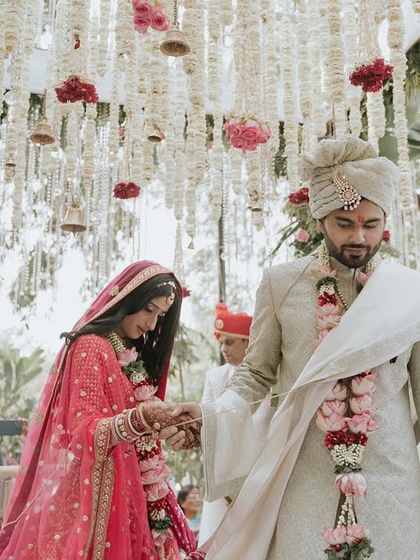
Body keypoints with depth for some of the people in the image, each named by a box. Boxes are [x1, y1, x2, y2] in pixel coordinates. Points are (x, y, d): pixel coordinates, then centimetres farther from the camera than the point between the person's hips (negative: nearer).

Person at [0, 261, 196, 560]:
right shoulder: (90, 346, -11)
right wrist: (139, 419, -33)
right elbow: (85, 431, -19)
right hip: (97, 494, -7)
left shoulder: (135, 355, 13)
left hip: (134, 494, 7)